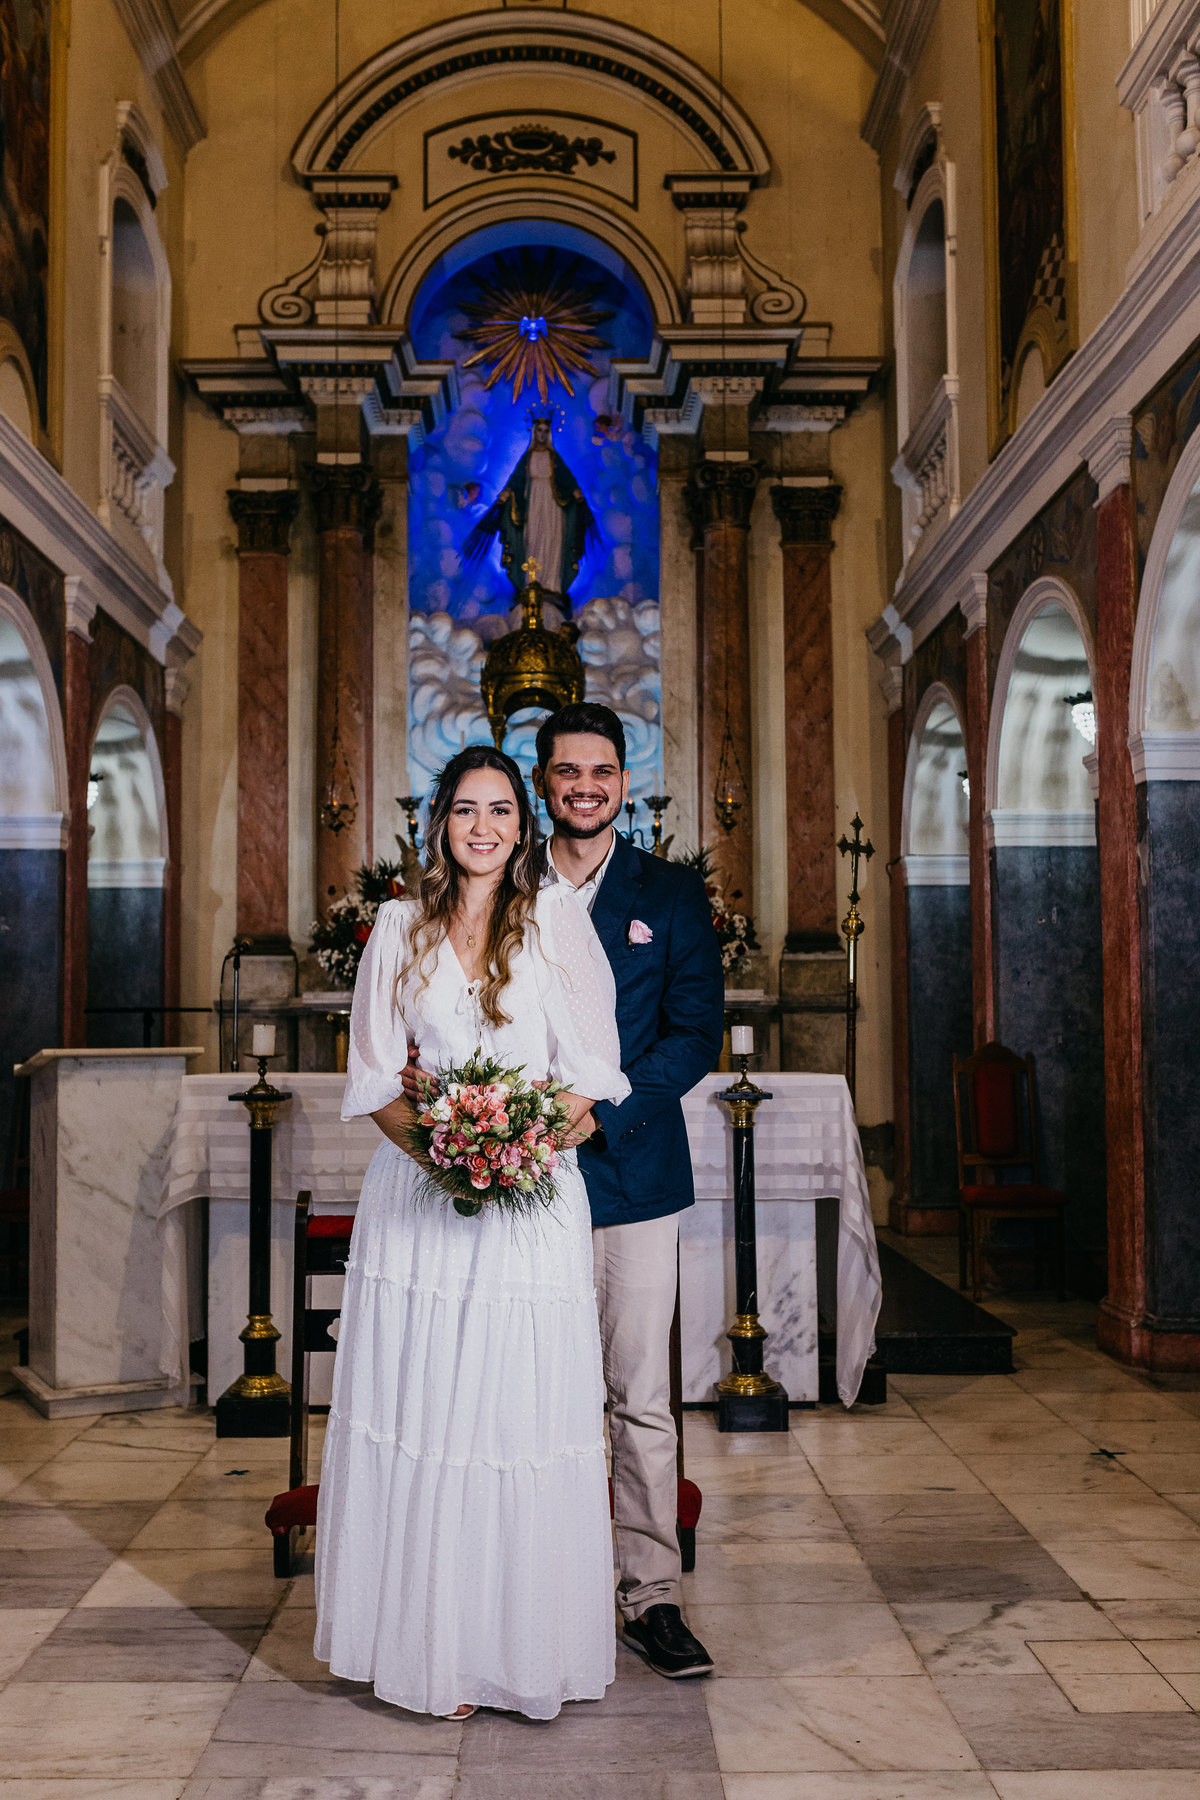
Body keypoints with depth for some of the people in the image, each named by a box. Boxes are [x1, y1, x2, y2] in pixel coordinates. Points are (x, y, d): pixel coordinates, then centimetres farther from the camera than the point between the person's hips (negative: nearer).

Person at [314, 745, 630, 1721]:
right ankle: (430, 1642, 14)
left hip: (533, 1197, -1)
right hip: (418, 1196, 2)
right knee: (420, 1415, 2)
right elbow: (373, 1074, 7)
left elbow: (593, 1072, 0)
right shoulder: (401, 927, 9)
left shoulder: (558, 918, 3)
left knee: (522, 1414, -1)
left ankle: (523, 1641, 12)